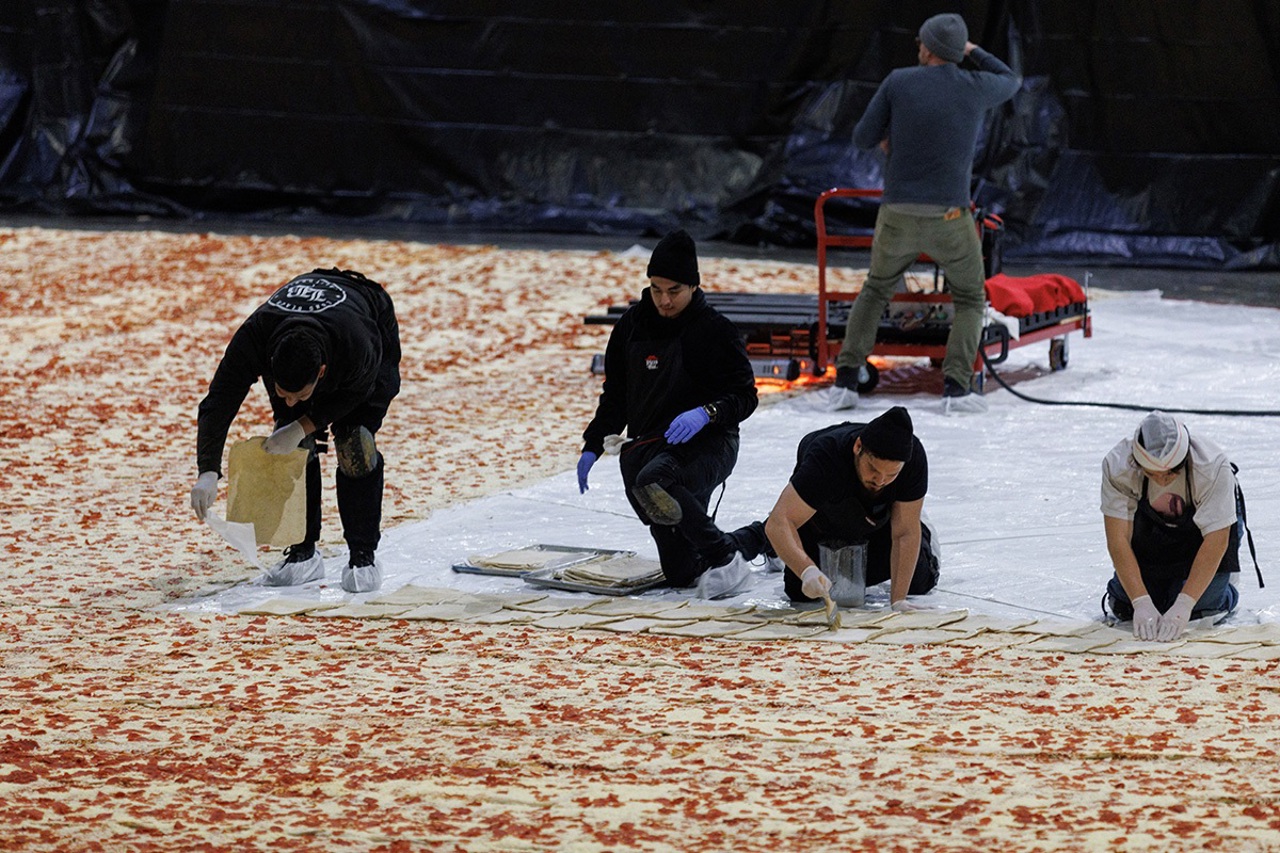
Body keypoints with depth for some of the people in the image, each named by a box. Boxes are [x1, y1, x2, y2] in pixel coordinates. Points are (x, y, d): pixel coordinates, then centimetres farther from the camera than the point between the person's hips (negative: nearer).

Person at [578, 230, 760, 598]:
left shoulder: (715, 329, -9)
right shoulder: (632, 325, 7)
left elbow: (744, 395, -9)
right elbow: (615, 395, 18)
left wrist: (706, 413, -28)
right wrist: (592, 446, 10)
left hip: (706, 443, -6)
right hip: (646, 445, 6)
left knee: (653, 483, -39)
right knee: (681, 574, 1)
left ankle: (724, 557, -21)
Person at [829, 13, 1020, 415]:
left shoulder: (899, 82, -3)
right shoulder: (976, 88, -1)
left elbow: (863, 137, 2)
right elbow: (1011, 81, 22)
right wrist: (972, 51, 31)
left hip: (897, 216, 1)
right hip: (950, 217, -1)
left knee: (875, 291, 23)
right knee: (970, 301, 17)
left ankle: (845, 380, 12)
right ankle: (955, 387, -2)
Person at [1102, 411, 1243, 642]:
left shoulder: (1214, 467, -39)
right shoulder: (1117, 466, -35)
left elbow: (1215, 541, -35)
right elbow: (1118, 539, -31)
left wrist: (1183, 607, -41)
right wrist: (1142, 604, -38)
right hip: (1149, 525, 2)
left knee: (1201, 607, -14)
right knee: (1124, 607, -7)